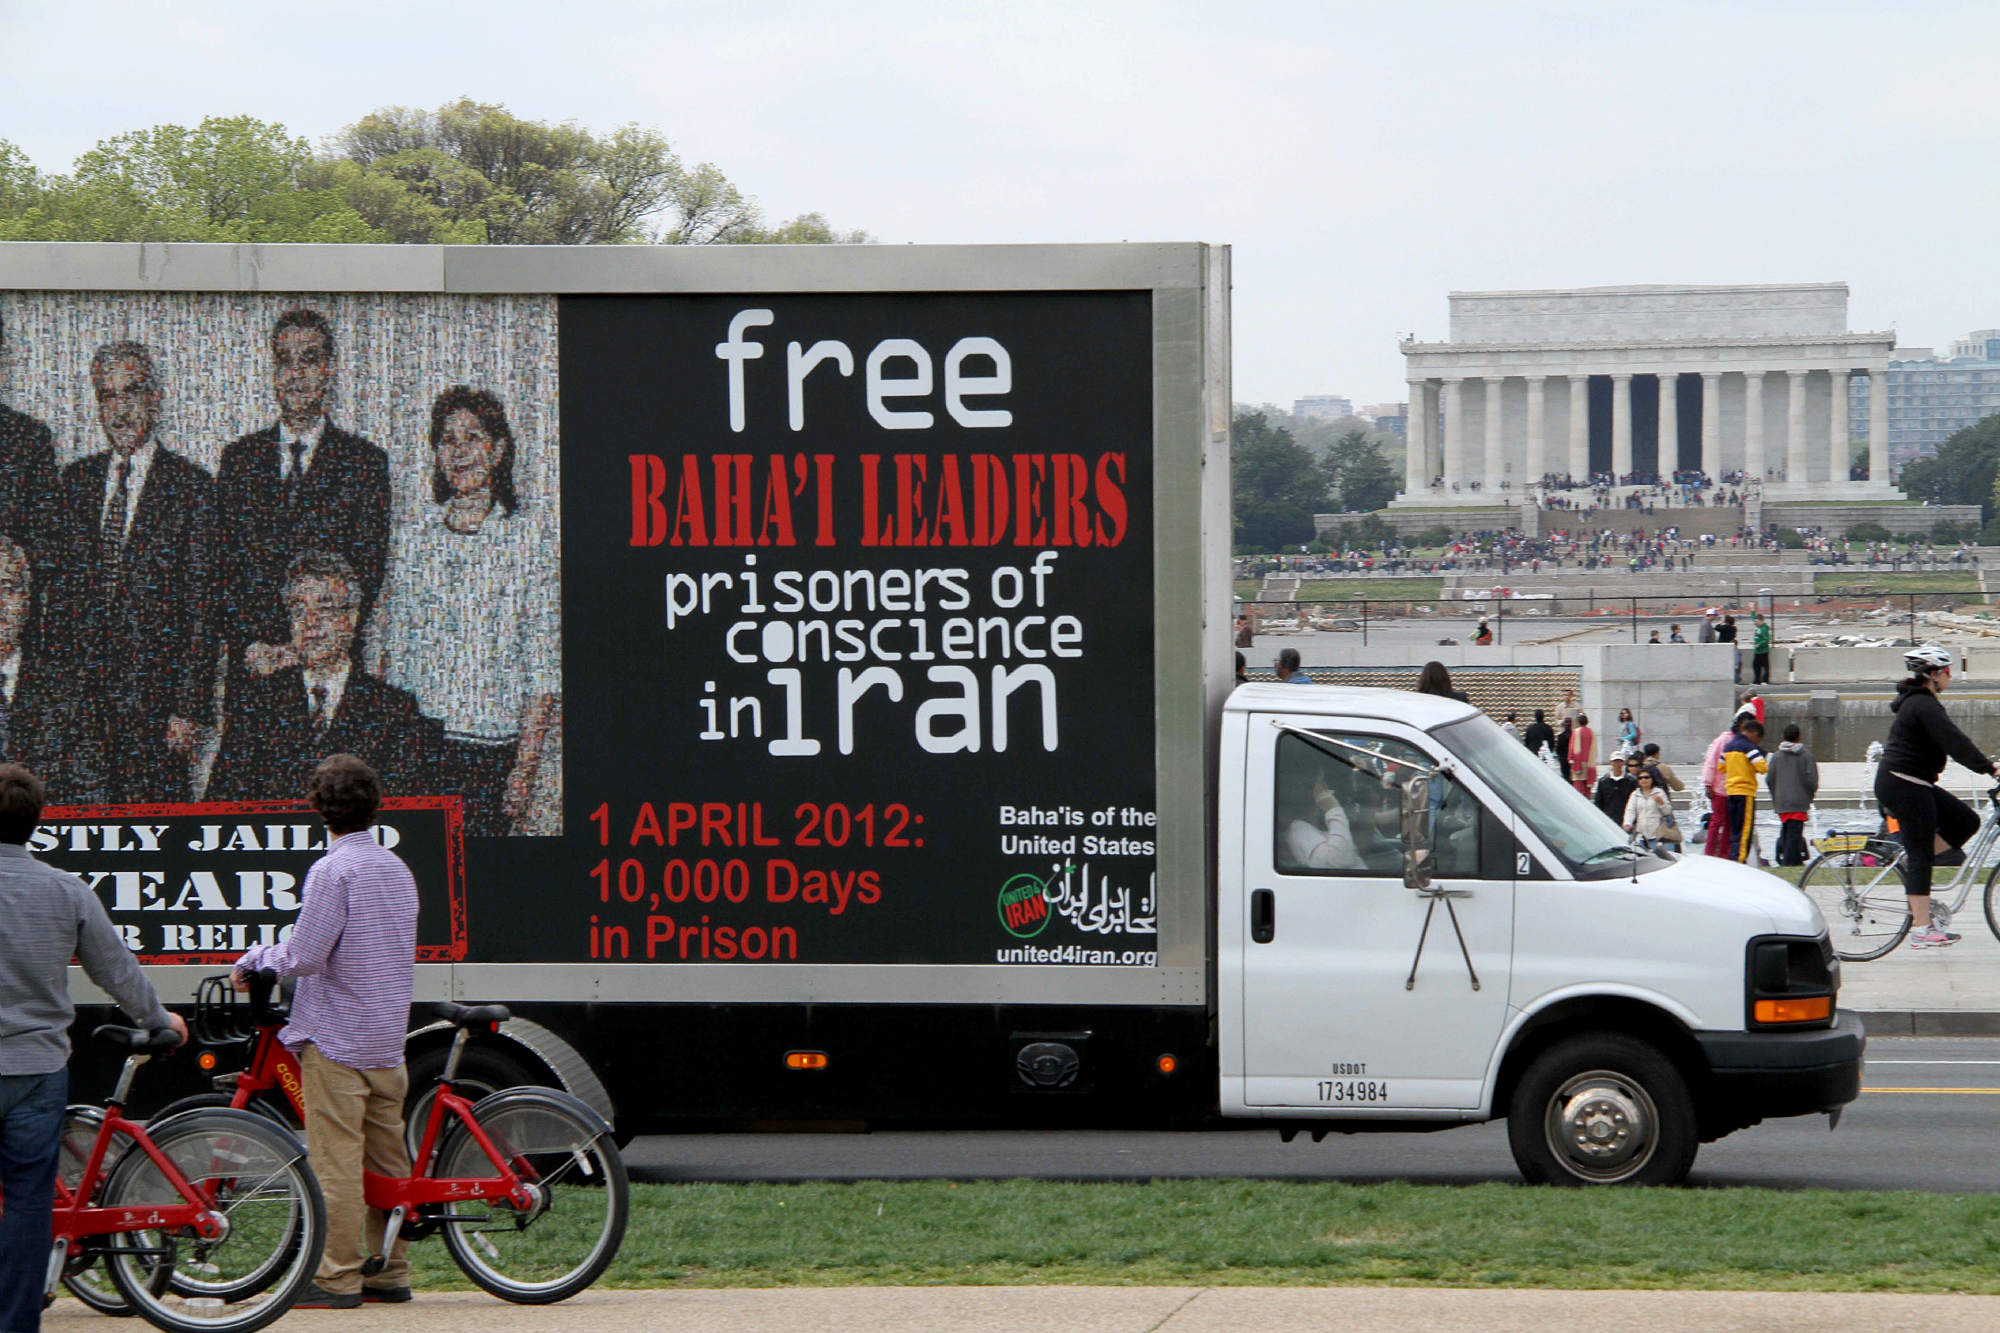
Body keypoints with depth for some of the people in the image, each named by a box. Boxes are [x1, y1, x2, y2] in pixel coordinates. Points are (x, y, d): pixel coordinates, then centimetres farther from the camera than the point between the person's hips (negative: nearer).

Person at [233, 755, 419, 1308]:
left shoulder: (332, 870, -15)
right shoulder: (397, 868, 12)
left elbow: (304, 957, -20)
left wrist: (254, 957, 0)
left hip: (337, 1038, -8)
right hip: (389, 1040, 8)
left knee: (336, 1164, -5)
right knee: (388, 1162, 11)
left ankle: (337, 1278, -4)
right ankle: (390, 1273, 16)